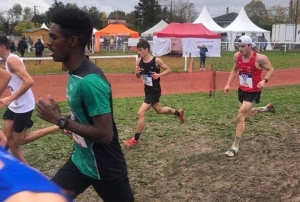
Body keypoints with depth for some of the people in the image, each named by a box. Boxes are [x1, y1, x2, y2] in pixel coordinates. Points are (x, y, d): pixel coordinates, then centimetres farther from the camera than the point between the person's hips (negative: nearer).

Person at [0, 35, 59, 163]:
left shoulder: (12, 60, -21)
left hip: (23, 106, -10)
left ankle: (58, 127, 3)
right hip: (15, 105, 10)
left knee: (19, 141, 3)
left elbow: (29, 82, -31)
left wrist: (10, 98, -27)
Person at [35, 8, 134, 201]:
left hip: (104, 168, -8)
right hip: (80, 161, 8)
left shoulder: (90, 81, -28)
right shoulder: (76, 73, 0)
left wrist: (60, 119, -24)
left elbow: (105, 135, -29)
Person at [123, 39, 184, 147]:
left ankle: (135, 139, -1)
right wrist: (137, 72, -14)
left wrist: (159, 75, -22)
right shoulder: (139, 61, -3)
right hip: (147, 90, 7)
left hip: (154, 91, -7)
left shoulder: (157, 60, -18)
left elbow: (168, 70, -5)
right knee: (159, 110, 26)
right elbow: (138, 76, 9)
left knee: (140, 113, -13)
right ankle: (178, 113, 51)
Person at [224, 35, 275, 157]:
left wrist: (264, 80, -26)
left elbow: (271, 69, -8)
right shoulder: (237, 56, -7)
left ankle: (235, 147, -2)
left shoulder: (259, 58, -22)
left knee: (240, 116, -13)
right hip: (241, 90, 7)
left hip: (253, 92, -7)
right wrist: (228, 84, 3)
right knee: (246, 115, 22)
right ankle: (266, 108, 50)